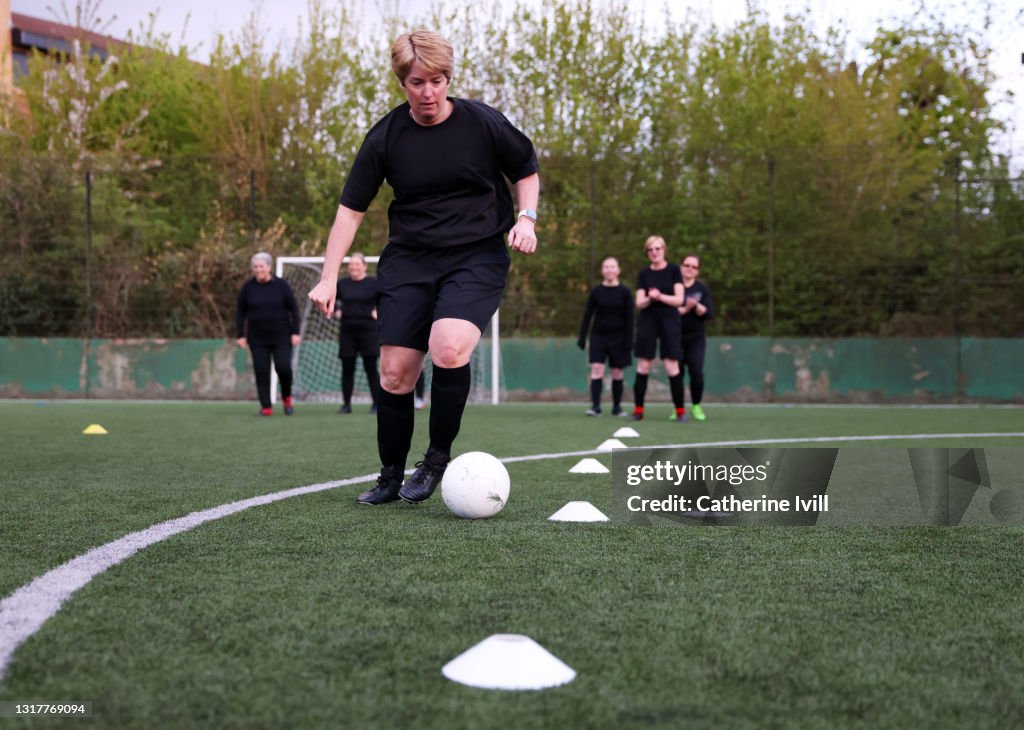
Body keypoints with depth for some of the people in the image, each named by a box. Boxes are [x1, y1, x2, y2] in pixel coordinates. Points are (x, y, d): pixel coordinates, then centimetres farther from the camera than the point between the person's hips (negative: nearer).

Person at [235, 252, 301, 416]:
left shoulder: (281, 285, -3)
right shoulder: (248, 287, 1)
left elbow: (294, 308, 0)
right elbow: (240, 312, 7)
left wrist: (295, 332, -6)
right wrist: (240, 335, 1)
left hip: (281, 336, -2)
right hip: (257, 338, 2)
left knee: (283, 367, -12)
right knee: (261, 372, -2)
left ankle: (287, 398, 14)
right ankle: (266, 407, 5)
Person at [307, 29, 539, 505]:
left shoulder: (483, 123, -7)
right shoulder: (385, 137, -4)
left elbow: (527, 172, 11)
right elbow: (351, 208, 2)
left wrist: (525, 218, -7)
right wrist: (329, 278, -4)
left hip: (477, 257, -2)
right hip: (408, 258, 2)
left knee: (448, 349, -27)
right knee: (395, 373, -1)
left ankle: (438, 457, -5)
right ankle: (391, 478, 18)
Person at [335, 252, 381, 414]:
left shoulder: (373, 283, -3)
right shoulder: (342, 284, 7)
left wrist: (378, 310, -5)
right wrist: (336, 310, 8)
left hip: (368, 330, -3)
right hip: (347, 330, 3)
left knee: (371, 368, -1)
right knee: (347, 369, 5)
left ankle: (377, 404, 4)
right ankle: (346, 404, 12)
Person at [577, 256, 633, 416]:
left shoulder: (625, 292, -1)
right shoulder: (596, 291, 2)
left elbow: (629, 317, 0)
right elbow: (587, 315, 5)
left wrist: (628, 340, -5)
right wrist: (582, 338, 1)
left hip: (618, 337, 0)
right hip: (598, 336, 1)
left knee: (617, 372, 5)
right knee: (597, 369, -11)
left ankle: (616, 406, 16)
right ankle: (595, 405, -12)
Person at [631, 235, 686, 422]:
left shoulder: (673, 271, 1)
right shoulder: (644, 274, 8)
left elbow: (679, 300, -6)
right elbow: (639, 303, 2)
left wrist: (660, 296, -20)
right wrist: (649, 299, -18)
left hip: (669, 322, -2)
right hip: (647, 322, 2)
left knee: (672, 367, -5)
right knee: (643, 366, 0)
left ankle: (680, 410, 4)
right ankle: (638, 409, 4)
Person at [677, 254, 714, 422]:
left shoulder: (703, 288, 5)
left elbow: (709, 313, -3)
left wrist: (696, 306, -19)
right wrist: (685, 309, -20)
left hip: (696, 338, 1)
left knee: (696, 372, -9)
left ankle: (696, 406, 8)